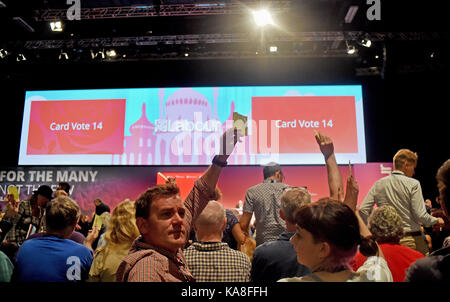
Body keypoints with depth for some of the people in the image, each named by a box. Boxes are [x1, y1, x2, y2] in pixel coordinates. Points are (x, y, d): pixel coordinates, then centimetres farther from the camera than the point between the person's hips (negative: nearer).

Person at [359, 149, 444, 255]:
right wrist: (436, 220, 9)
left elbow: (363, 210, -2)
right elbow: (421, 215, -10)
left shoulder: (378, 184, 4)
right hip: (412, 238, -4)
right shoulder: (413, 184, -7)